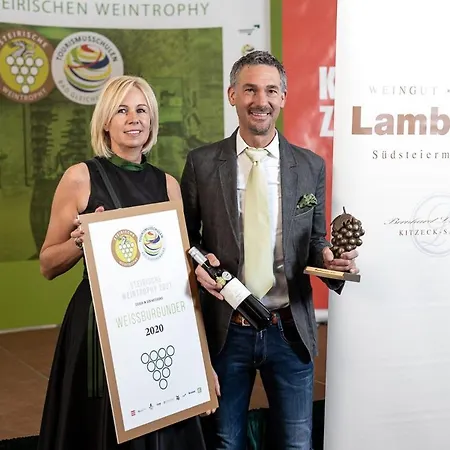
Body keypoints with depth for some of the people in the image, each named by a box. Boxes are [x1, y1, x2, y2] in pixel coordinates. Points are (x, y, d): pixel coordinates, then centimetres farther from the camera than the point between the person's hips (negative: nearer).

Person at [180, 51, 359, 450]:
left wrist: (330, 258, -13)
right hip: (226, 329, 0)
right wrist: (199, 261, -14)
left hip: (290, 331, 1)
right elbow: (185, 236, 6)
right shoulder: (202, 163, -2)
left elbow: (314, 239, 9)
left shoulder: (311, 166, 1)